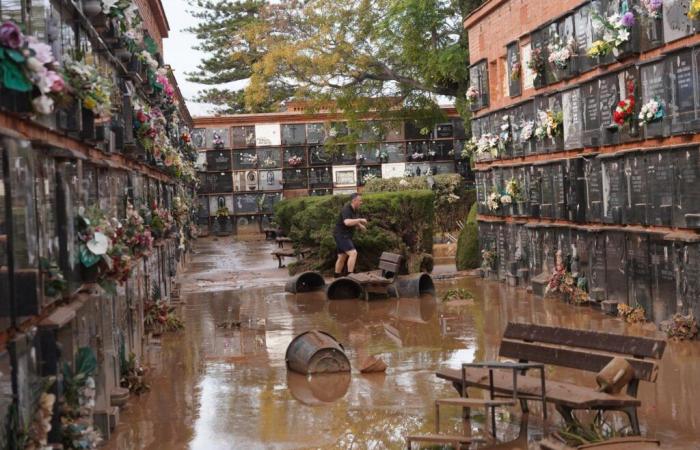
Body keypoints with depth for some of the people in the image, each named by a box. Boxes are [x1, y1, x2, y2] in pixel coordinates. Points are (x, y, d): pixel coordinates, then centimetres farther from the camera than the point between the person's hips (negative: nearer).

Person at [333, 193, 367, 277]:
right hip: (341, 235, -10)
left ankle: (337, 277, 23)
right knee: (353, 253, -19)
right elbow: (347, 222, -36)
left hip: (345, 236, 10)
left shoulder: (354, 210, 9)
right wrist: (360, 220, -28)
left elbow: (353, 222, 23)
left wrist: (361, 226, 3)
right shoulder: (346, 209, -20)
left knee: (342, 257, 15)